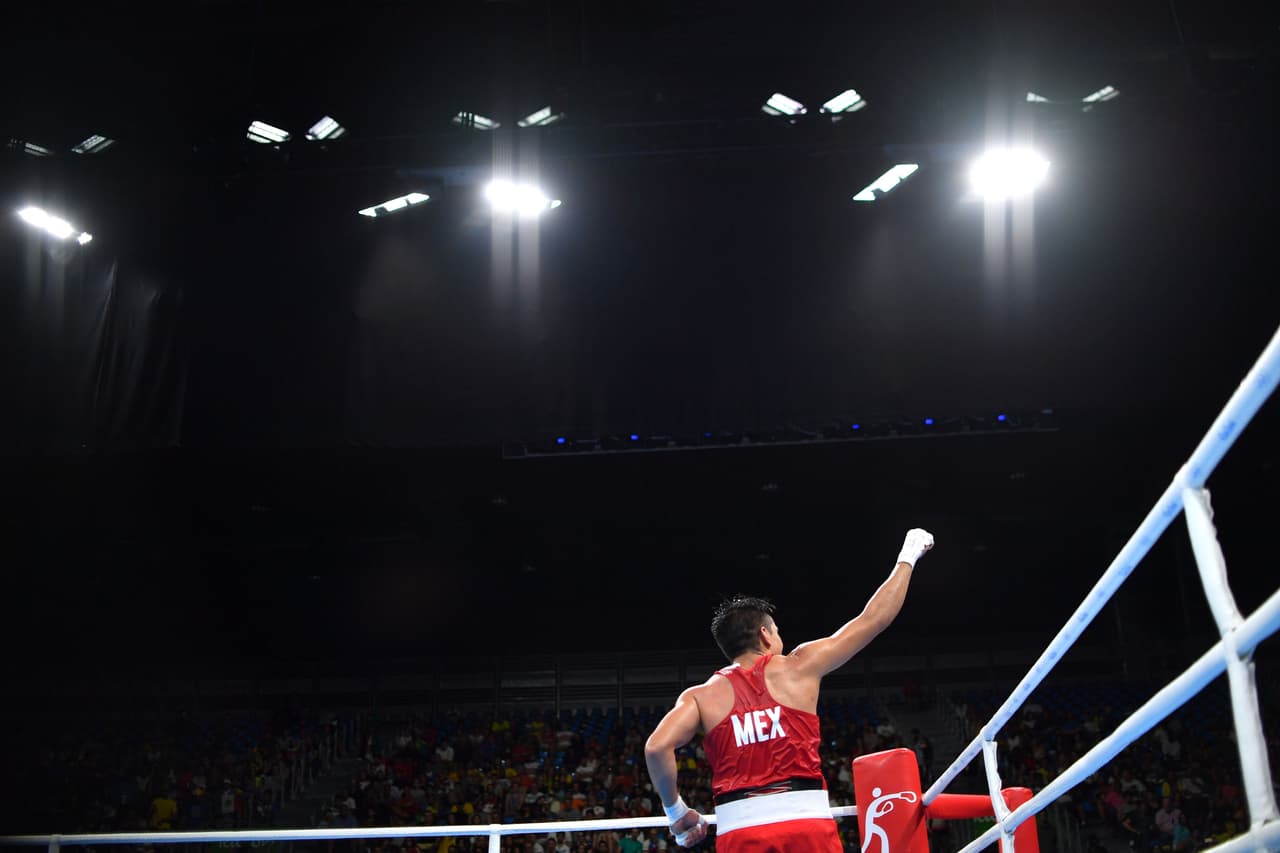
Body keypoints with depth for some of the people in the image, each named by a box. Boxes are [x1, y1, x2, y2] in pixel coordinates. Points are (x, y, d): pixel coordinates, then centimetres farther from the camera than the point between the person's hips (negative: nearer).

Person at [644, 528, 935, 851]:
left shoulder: (701, 696, 10)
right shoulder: (798, 668, 10)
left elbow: (657, 746, -8)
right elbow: (873, 619, 17)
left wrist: (675, 810, 7)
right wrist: (907, 558, 30)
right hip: (807, 826, -1)